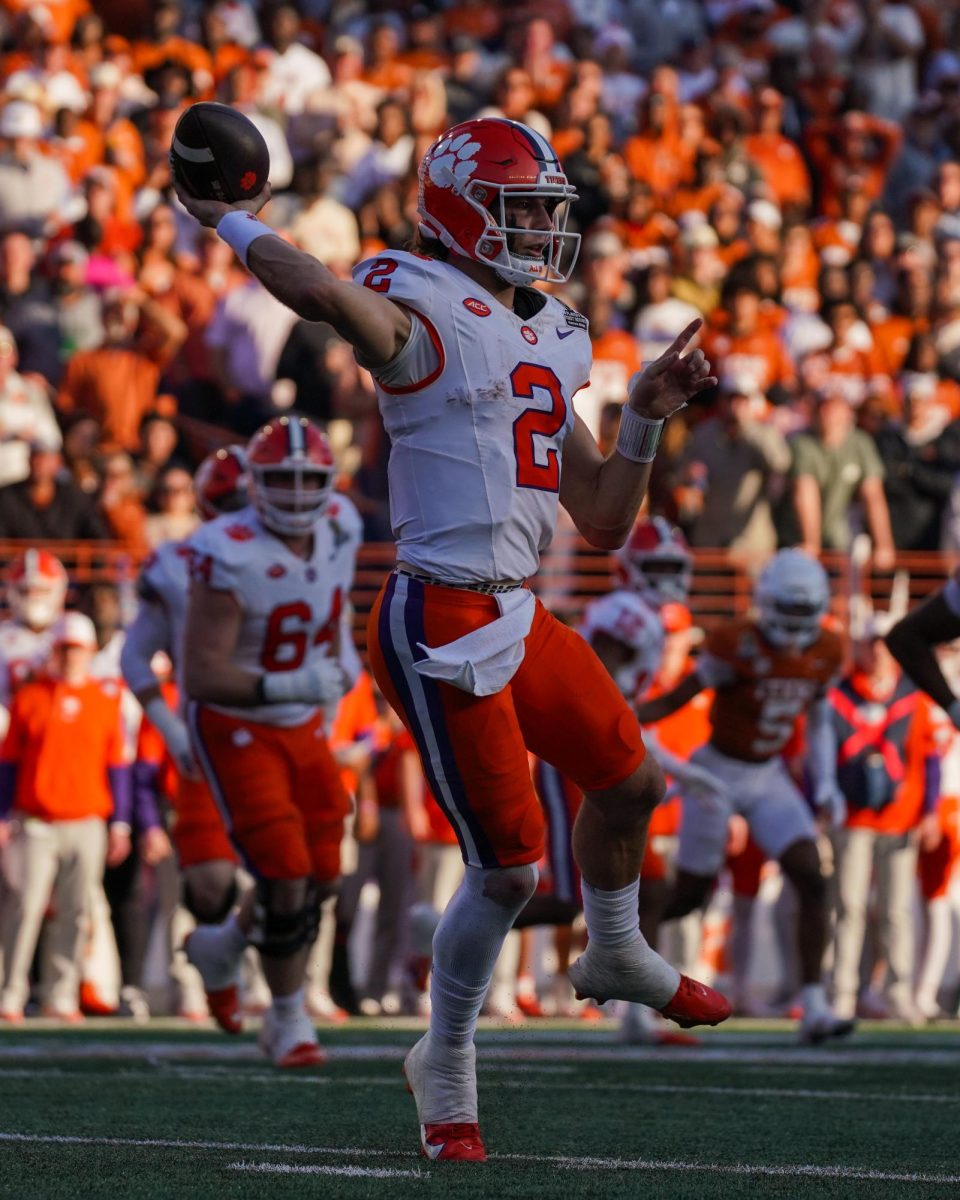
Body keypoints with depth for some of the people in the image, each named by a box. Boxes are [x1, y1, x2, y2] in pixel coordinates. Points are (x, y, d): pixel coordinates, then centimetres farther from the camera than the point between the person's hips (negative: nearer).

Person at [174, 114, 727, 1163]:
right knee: (507, 866, -4)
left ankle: (615, 957, 50)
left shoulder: (547, 343, 16)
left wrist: (647, 417, 9)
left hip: (515, 619, 9)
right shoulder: (425, 312, -12)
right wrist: (232, 223, -25)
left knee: (629, 780, 22)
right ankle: (446, 1065, 17)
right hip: (442, 631, -9)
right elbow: (325, 296, -38)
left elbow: (603, 522, 19)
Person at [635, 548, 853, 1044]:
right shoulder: (737, 645, -21)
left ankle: (814, 1008, -11)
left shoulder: (824, 653, -3)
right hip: (718, 775, -5)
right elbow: (676, 700, -13)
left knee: (813, 882, -12)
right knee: (690, 893, 4)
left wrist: (826, 786, 4)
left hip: (770, 780, 5)